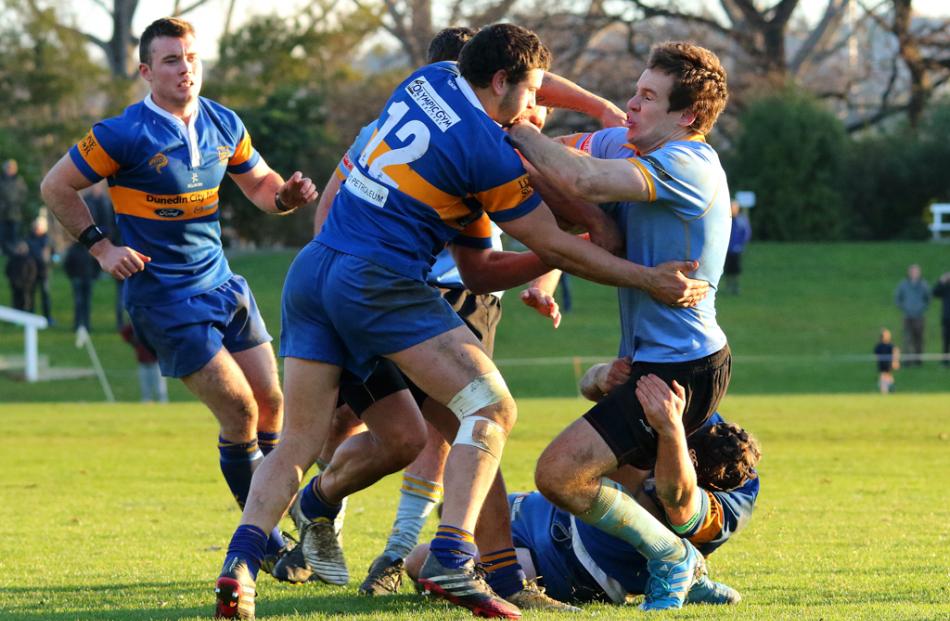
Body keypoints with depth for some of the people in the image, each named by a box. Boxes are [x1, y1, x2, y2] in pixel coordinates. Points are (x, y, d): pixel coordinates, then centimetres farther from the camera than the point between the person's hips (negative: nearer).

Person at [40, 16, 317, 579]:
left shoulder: (224, 125, 3)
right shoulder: (125, 135, -15)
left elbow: (258, 182, 17)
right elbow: (57, 186, -5)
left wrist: (286, 195, -5)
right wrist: (101, 247, -10)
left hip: (222, 284, 7)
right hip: (164, 297, -6)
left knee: (274, 404, 6)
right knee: (239, 411, -10)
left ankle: (280, 525, 22)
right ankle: (266, 545, 2)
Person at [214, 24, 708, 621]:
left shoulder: (431, 78, 12)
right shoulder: (488, 151, -9)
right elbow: (553, 245, -2)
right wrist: (649, 279, 3)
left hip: (311, 271, 8)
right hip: (379, 282, -8)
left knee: (298, 444, 9)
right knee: (491, 406, -7)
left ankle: (242, 559, -6)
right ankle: (452, 558, -21)